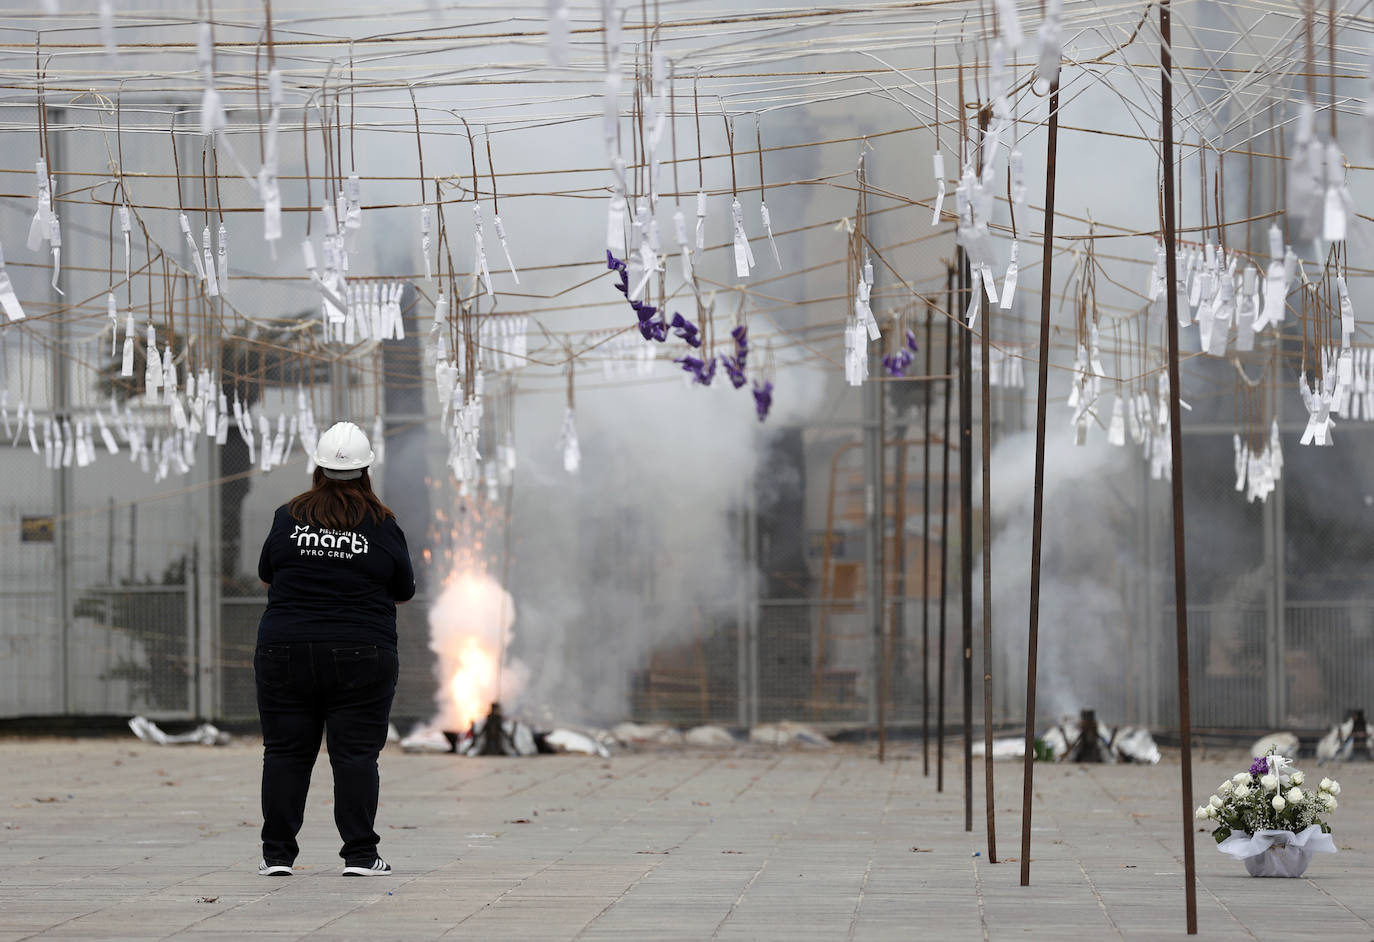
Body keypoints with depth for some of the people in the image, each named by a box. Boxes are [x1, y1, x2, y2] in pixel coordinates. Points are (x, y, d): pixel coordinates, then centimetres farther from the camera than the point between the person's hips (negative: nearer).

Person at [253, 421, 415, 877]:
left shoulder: (288, 516, -1)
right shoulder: (383, 526, -4)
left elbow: (266, 574, 12)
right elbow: (404, 590, 6)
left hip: (285, 651, 1)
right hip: (360, 658, -1)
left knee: (285, 753, 7)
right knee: (356, 754, 2)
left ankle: (277, 853, 7)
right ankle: (360, 855, 0)